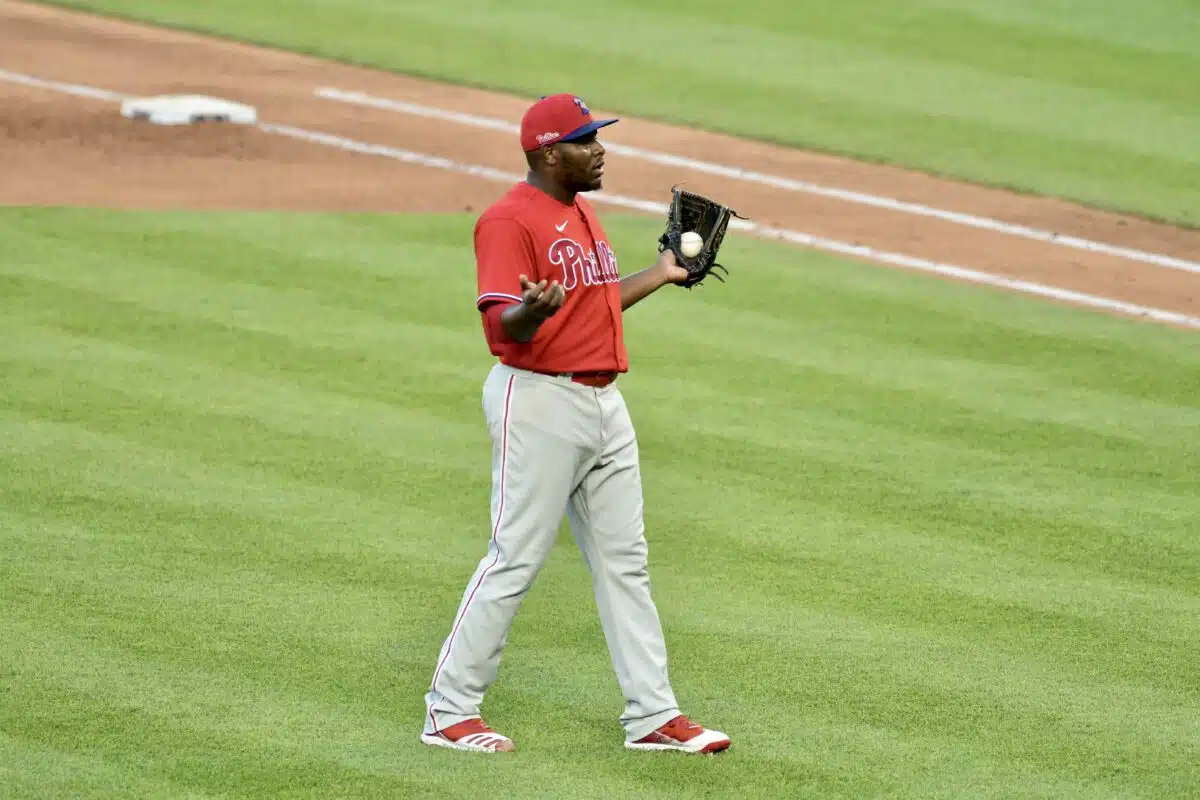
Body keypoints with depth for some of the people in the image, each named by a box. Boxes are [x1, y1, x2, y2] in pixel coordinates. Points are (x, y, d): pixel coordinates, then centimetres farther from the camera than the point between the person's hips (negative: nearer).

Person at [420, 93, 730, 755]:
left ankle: (652, 715, 14)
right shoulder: (511, 219, -14)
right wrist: (534, 310, -44)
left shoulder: (582, 214, 15)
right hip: (539, 400, -9)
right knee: (515, 557, -6)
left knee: (623, 560, 10)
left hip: (603, 400, 9)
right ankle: (450, 710, 2)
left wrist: (659, 275, 28)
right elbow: (500, 324, -23)